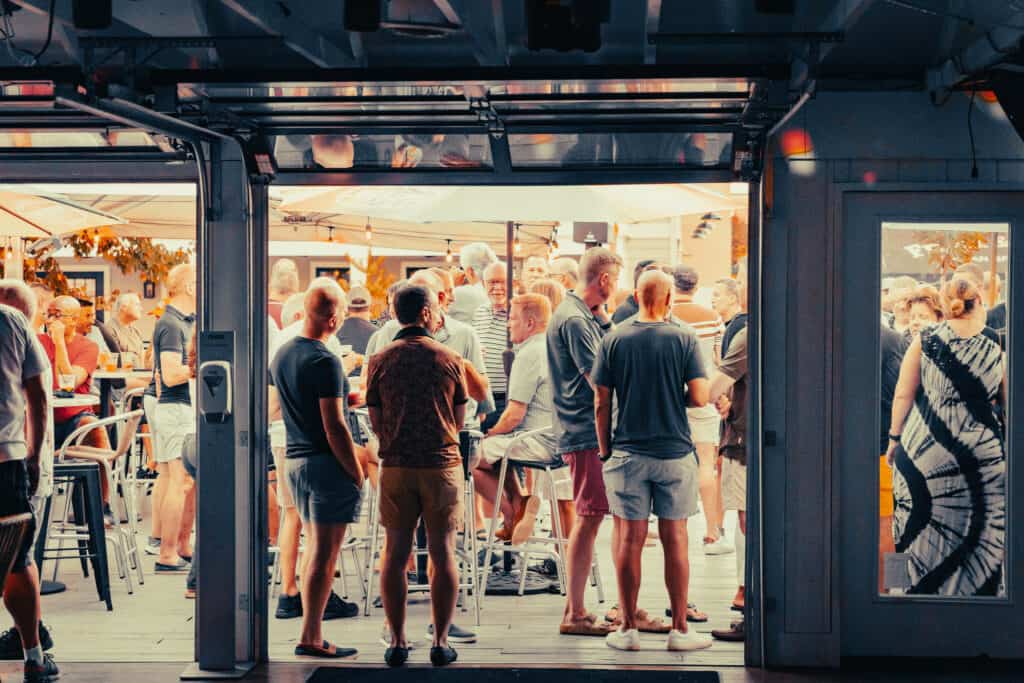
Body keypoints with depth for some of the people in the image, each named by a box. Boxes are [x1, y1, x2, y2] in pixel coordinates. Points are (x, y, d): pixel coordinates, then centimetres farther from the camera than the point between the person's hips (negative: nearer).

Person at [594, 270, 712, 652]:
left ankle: (628, 628, 10)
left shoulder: (613, 340, -1)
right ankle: (679, 629, 10)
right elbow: (700, 396, -9)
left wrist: (604, 449, 8)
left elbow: (601, 401, -1)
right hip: (675, 453, -1)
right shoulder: (683, 339, -4)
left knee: (629, 539, 5)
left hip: (627, 453, 1)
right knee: (675, 539, 6)